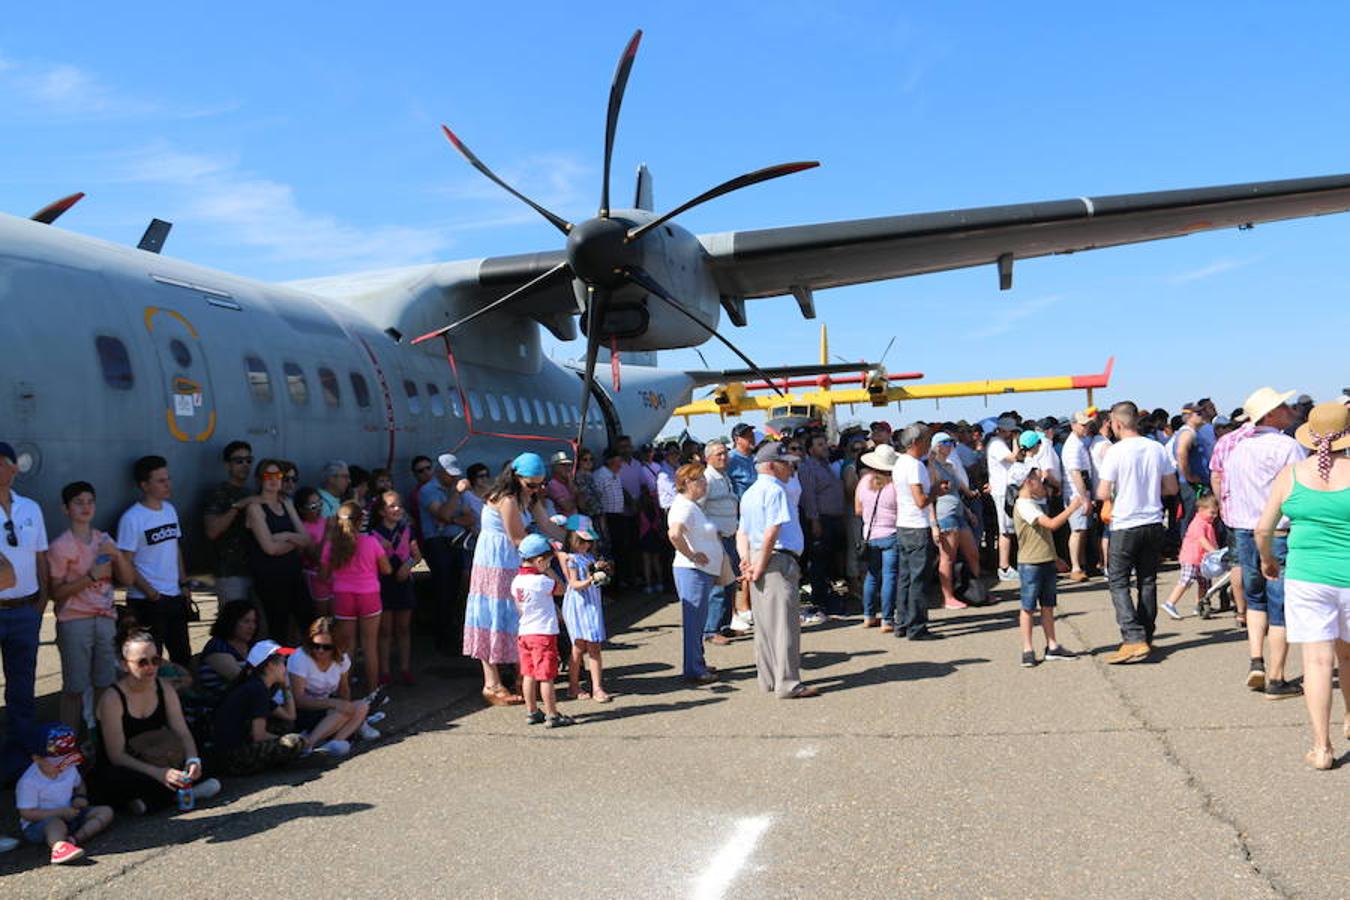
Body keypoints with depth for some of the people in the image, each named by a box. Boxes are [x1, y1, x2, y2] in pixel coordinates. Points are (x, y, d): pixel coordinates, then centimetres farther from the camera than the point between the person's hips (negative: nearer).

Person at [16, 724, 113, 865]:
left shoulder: (69, 769, 3)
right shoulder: (28, 782, -19)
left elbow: (79, 784, 24)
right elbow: (27, 813, -20)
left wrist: (80, 797, -1)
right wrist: (60, 812, -25)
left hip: (68, 815, 7)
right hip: (37, 824, -7)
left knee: (106, 812, -9)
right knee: (56, 823, -41)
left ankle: (76, 838, -32)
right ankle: (59, 846, -73)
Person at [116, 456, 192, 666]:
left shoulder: (170, 510, 10)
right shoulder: (132, 518, -12)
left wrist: (184, 584, 10)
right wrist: (149, 592, -17)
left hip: (175, 596, 7)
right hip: (147, 601, -7)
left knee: (183, 657, 13)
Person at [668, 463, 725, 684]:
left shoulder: (692, 505, 16)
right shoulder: (684, 507, -17)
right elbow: (674, 534, -34)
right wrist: (691, 555, -23)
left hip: (704, 572, 10)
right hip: (693, 572, -10)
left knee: (698, 622, 16)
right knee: (694, 621, -5)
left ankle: (698, 665, 25)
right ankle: (693, 670, 0)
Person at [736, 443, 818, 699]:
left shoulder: (749, 493, 17)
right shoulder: (775, 490, -13)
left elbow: (742, 533, 15)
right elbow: (771, 533, -20)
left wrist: (747, 560, 3)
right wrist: (760, 566, -15)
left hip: (759, 559, 10)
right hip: (779, 560, -10)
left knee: (764, 624, 13)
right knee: (785, 623, -6)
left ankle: (767, 679, 20)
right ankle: (788, 684, -4)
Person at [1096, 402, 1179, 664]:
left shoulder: (1116, 451, -13)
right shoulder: (1158, 449, 2)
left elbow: (1103, 494, -15)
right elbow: (1172, 488, 6)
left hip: (1125, 526, -5)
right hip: (1154, 524, 5)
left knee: (1118, 582, 1)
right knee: (1148, 582, 14)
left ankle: (1134, 639, -10)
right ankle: (1146, 638, 21)